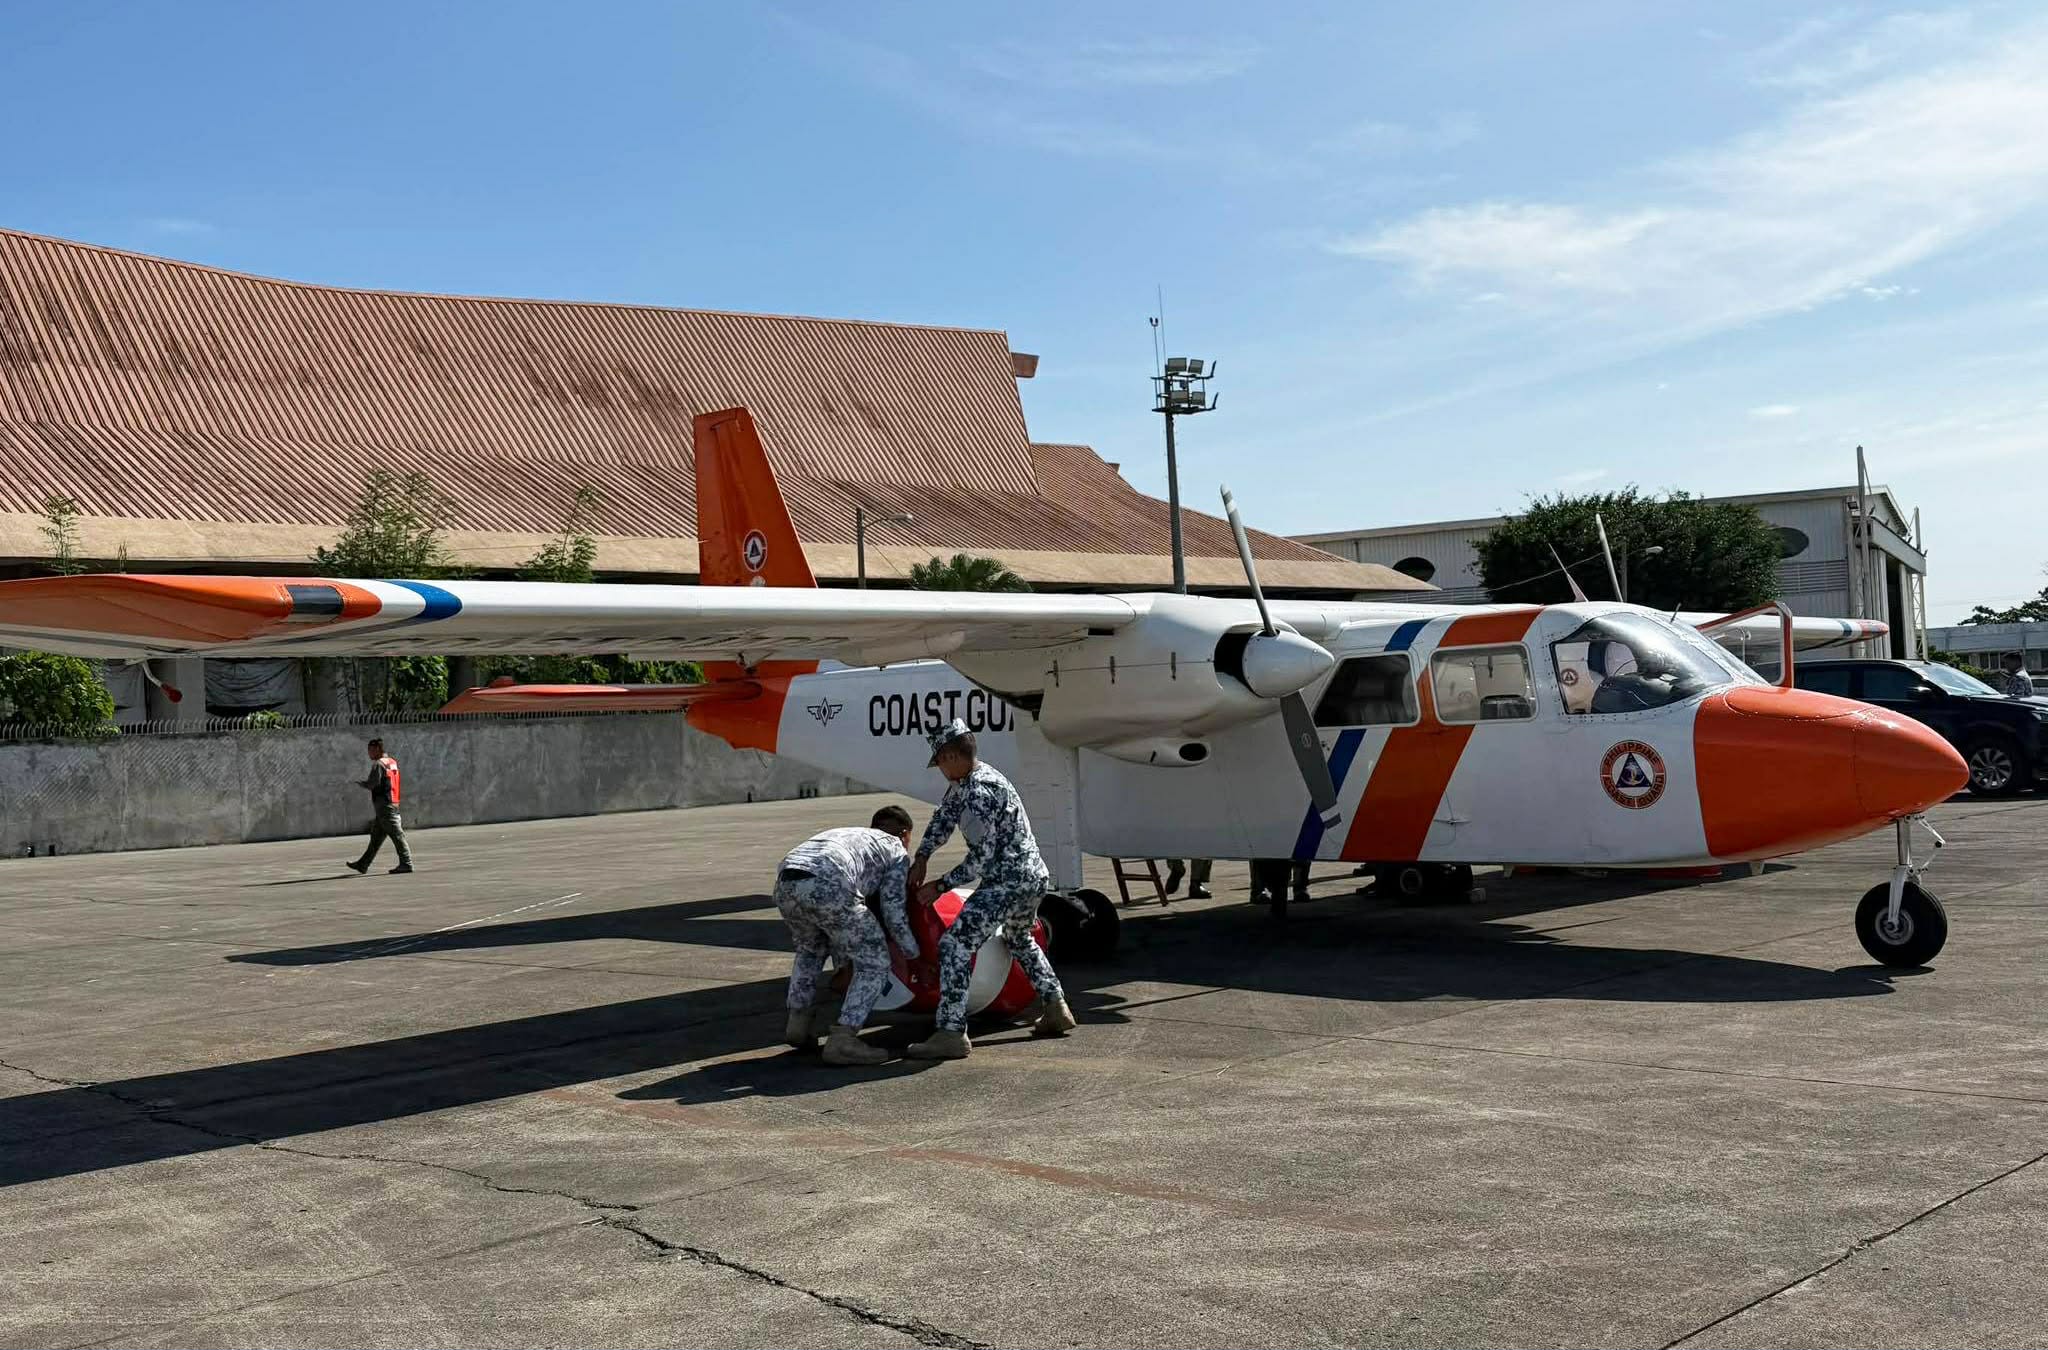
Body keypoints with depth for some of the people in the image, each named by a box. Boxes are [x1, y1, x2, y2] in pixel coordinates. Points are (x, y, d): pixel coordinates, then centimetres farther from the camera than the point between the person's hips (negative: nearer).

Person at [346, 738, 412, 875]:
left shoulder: (378, 764, -11)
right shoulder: (393, 763, 16)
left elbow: (371, 784, -18)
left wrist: (359, 783, 0)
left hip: (383, 806, -9)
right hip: (393, 803, 10)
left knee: (397, 835, -8)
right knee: (376, 838, 13)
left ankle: (406, 864, -8)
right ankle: (363, 865, 20)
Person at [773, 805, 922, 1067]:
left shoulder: (846, 834, 43)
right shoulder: (895, 850, 25)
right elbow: (892, 910, 15)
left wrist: (845, 963, 52)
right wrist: (915, 957, 27)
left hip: (786, 883, 7)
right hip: (827, 886, -7)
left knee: (811, 948, 35)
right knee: (874, 963, 8)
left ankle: (798, 1022, 33)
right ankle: (842, 1040, -1)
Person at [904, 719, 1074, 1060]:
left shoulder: (979, 793, -21)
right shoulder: (964, 782, 10)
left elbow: (982, 858, -21)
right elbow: (943, 819, 19)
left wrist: (940, 886, -13)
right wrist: (921, 859, 8)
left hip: (1008, 882, -11)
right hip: (1034, 877, 11)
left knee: (955, 945, -13)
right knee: (1019, 940, 33)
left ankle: (951, 1033, -16)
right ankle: (1055, 1009, 36)